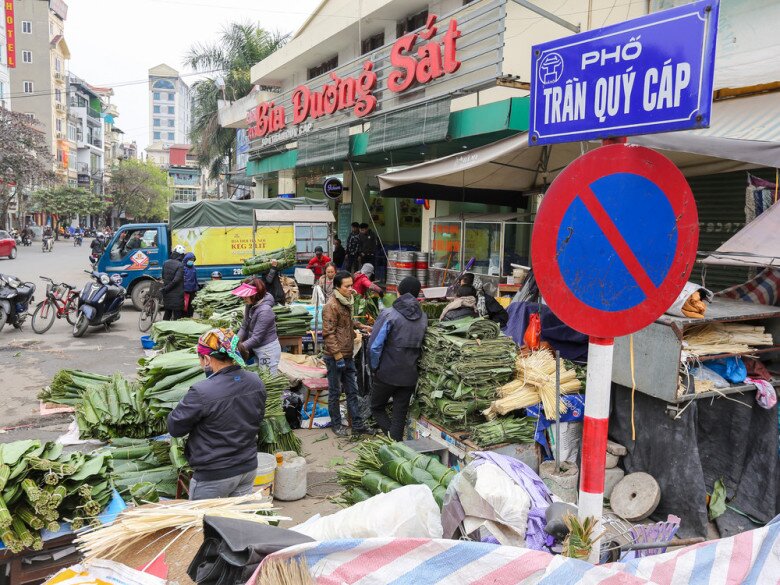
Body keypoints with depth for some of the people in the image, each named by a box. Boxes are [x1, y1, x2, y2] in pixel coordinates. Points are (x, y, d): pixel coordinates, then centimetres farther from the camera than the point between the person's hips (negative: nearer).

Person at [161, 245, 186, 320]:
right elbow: (176, 280, -21)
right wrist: (167, 288, -11)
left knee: (167, 311, 20)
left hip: (167, 294, 7)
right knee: (177, 314, 0)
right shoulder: (180, 265, -16)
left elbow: (163, 277, 13)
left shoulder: (166, 263, 5)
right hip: (177, 295, -7)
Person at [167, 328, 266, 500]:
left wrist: (185, 406, 5)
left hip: (214, 477, -5)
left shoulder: (201, 393, -25)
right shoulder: (256, 382, -6)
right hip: (249, 469, 6)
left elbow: (174, 428, -12)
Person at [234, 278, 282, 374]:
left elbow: (256, 337, -24)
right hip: (257, 348, 8)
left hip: (268, 350, -8)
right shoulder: (250, 305, -3)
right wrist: (237, 341, -9)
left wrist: (242, 346, -16)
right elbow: (244, 326, 4)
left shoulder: (265, 311, -27)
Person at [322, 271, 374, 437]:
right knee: (335, 392, 7)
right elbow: (328, 334, -21)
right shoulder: (331, 306, -18)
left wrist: (361, 326, 15)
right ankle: (336, 424, 22)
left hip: (347, 356, 8)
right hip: (335, 357, -8)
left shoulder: (346, 302, 10)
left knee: (352, 391, 12)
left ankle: (358, 425, 20)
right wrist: (338, 357, -22)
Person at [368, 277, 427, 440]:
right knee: (400, 414, 13)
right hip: (409, 376, 4)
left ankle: (392, 442, -1)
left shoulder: (388, 314, -14)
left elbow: (374, 346, -16)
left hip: (386, 374, -4)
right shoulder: (423, 318, 0)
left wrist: (374, 367, -3)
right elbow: (420, 346, 6)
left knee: (377, 408, 15)